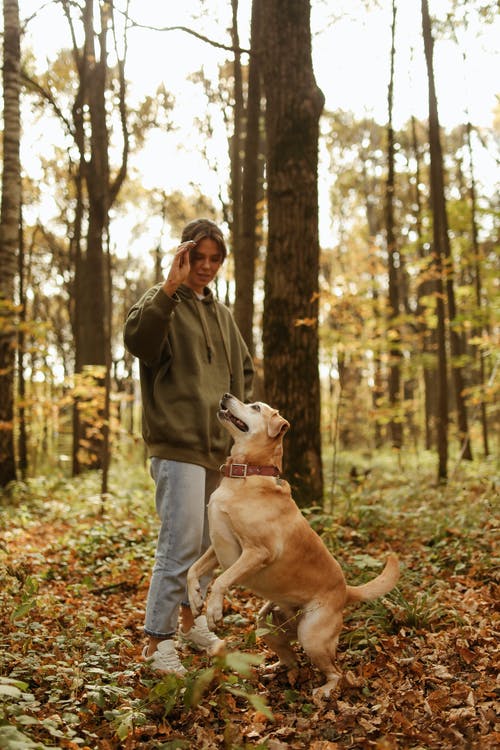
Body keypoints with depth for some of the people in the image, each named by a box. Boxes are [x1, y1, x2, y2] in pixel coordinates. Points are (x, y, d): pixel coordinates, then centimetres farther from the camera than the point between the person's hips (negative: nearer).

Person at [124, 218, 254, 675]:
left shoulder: (221, 313, 17)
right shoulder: (163, 302, -4)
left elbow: (244, 368, 28)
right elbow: (136, 338, -26)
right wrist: (170, 287, -30)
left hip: (218, 446, 8)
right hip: (178, 444, -8)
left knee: (208, 541, 16)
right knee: (181, 544, -12)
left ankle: (190, 620, 33)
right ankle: (158, 642, -1)